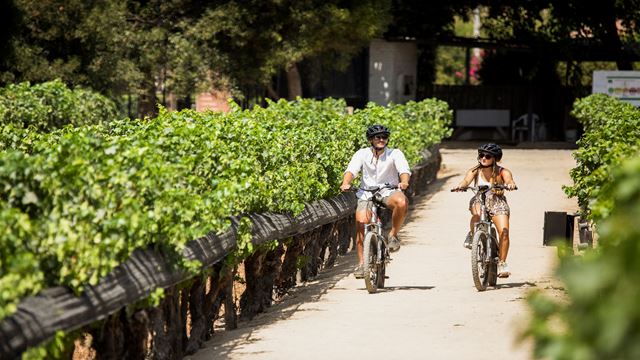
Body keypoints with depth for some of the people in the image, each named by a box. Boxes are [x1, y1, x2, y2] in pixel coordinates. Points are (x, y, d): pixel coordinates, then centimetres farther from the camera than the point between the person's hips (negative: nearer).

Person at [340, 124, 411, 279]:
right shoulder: (362, 154, 1)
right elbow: (351, 170, -12)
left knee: (402, 202, -35)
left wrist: (404, 182, -40)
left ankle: (393, 234, -10)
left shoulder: (395, 154, -2)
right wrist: (345, 183, -33)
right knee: (361, 222, -20)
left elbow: (404, 170, -17)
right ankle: (361, 263, -7)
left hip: (389, 192, -1)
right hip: (367, 194, 1)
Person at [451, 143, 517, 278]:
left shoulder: (502, 172, -10)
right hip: (479, 200, 0)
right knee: (477, 215, -38)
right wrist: (460, 186, -48)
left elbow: (509, 180, -29)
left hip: (497, 202, 0)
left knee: (504, 231, -18)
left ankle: (502, 263, -4)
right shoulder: (475, 171, -8)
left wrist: (510, 184, -54)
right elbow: (466, 180, -24)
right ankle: (472, 235, -8)